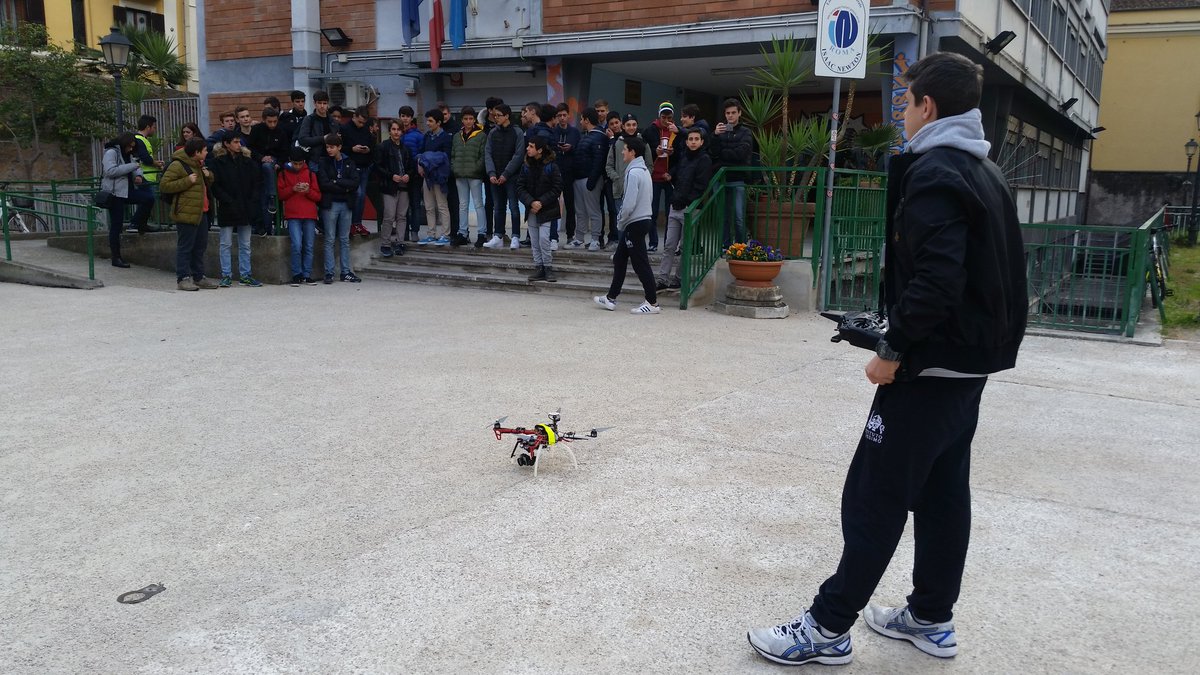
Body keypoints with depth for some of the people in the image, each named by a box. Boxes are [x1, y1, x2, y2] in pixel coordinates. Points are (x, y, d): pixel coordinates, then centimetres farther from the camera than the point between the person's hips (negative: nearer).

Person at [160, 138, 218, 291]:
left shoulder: (199, 165, 18)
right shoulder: (178, 165, -11)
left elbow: (208, 184, 33)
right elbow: (164, 185, -16)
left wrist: (209, 176, 9)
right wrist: (187, 181, -21)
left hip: (201, 212, 9)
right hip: (186, 213, -9)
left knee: (200, 246, 13)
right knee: (185, 247, -4)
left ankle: (198, 276, 22)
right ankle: (183, 278, 0)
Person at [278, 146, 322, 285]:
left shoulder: (310, 174, 13)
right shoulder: (283, 174, 10)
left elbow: (318, 196, 11)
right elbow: (280, 194, 5)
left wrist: (308, 191, -9)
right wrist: (292, 189, -10)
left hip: (310, 216, 2)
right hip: (293, 216, -2)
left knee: (309, 247, 2)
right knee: (297, 246, -13)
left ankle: (307, 275, 7)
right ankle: (296, 275, -4)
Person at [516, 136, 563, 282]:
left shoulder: (551, 166, -7)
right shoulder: (526, 166, 5)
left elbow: (557, 188, -8)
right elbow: (520, 188, 1)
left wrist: (541, 202, -15)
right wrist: (531, 202, -14)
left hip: (546, 209, -5)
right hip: (531, 209, 5)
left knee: (543, 238, -13)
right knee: (534, 241, 6)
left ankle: (548, 268, -2)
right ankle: (539, 269, 14)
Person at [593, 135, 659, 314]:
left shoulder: (633, 173, -18)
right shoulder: (644, 170, 12)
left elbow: (629, 204, -23)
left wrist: (620, 222, -6)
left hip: (635, 223, -10)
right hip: (644, 218, 10)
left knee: (640, 263, -4)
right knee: (619, 259, 15)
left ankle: (652, 303, 1)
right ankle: (611, 298, 21)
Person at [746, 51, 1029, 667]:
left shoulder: (933, 174, -17)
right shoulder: (985, 172, 14)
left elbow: (935, 279, -27)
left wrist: (894, 351, -18)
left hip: (931, 366, -10)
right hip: (972, 361, 10)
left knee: (873, 497, -4)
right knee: (943, 490, 16)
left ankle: (828, 628, 5)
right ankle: (932, 618, 27)